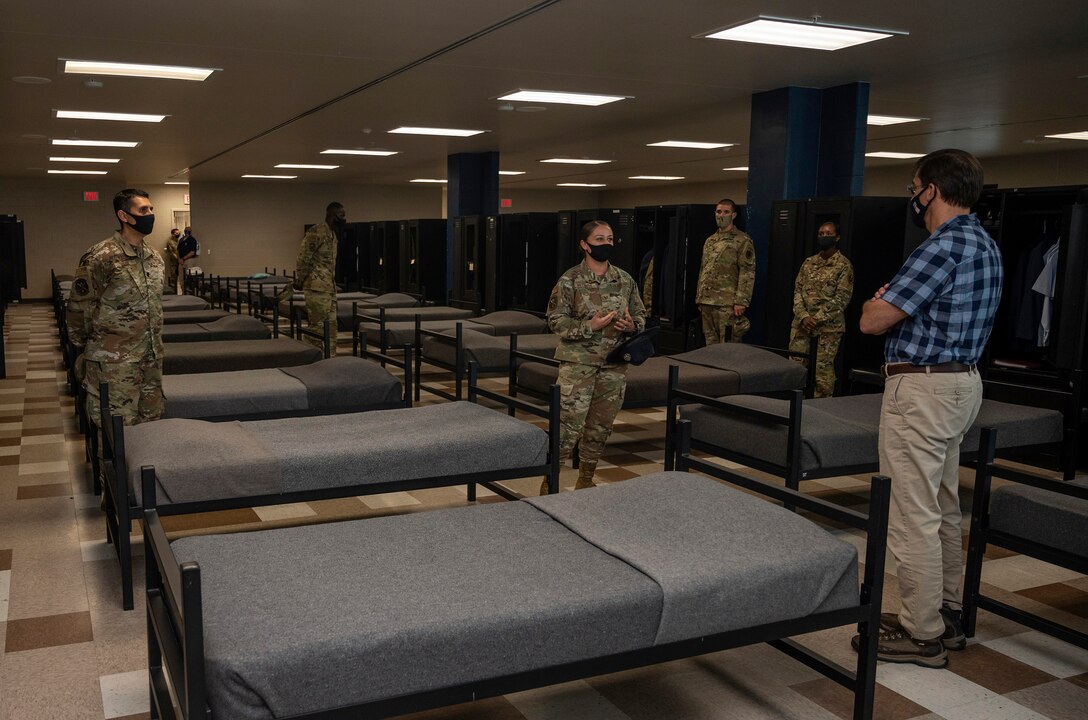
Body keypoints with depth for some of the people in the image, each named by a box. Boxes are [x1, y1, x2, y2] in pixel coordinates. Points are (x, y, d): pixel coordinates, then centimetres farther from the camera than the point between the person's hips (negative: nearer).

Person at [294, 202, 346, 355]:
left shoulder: (333, 233, 16)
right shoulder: (317, 232, -13)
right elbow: (303, 258, -14)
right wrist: (299, 281, -9)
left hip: (329, 286, 9)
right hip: (318, 286, -9)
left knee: (331, 324, 10)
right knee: (317, 325, -6)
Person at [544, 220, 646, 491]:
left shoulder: (625, 280, 7)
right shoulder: (570, 281, -6)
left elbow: (640, 314, 15)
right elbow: (555, 320, -8)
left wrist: (632, 326, -8)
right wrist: (590, 326, -19)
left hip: (614, 365, 5)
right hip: (578, 363, -5)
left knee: (601, 425, 12)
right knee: (569, 423, -7)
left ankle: (586, 479, 28)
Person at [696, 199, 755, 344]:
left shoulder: (742, 241, -3)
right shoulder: (709, 241, 18)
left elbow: (747, 273, -10)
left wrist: (741, 301, -18)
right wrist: (699, 297, 17)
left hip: (727, 304, -7)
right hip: (706, 302, 7)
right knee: (710, 344, 10)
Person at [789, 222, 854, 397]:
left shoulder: (844, 265, -3)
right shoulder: (808, 262, 12)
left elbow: (841, 298, -9)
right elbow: (798, 290, 8)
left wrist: (817, 319, -14)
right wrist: (803, 316, -8)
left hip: (829, 324, -4)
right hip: (802, 321, 4)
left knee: (824, 367, -2)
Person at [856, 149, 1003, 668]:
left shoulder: (943, 247, -20)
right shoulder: (985, 245, 12)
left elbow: (872, 321, -18)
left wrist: (876, 300, 4)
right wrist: (893, 303, 6)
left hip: (922, 388, -11)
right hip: (962, 382, 11)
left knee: (913, 516, -3)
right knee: (943, 509, 18)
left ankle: (921, 634, 6)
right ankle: (946, 614, 30)